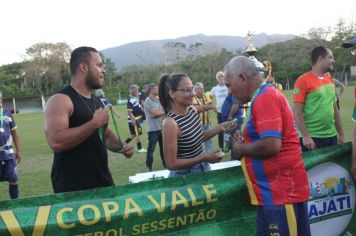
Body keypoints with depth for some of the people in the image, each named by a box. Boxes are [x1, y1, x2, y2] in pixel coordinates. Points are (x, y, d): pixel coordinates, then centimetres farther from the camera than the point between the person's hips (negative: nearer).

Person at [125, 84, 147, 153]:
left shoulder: (135, 98, 12)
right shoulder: (130, 99, -17)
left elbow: (139, 107, 22)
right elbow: (129, 111, -21)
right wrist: (132, 119, -25)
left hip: (137, 119, 9)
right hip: (133, 119, -9)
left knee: (134, 134, 16)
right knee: (138, 133, -2)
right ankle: (139, 148, 7)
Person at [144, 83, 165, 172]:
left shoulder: (158, 100, 12)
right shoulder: (148, 101, -11)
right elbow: (155, 113, -19)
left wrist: (159, 113, -14)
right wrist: (164, 112, -2)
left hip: (162, 128, 7)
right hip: (153, 129, -7)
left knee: (163, 147, 15)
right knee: (151, 148, 0)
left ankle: (165, 163, 28)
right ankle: (148, 166, 10)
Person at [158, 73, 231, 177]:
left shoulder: (192, 110, -5)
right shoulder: (170, 123, -25)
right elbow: (171, 164, -23)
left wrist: (219, 128, -3)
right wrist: (204, 157, -24)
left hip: (203, 168, 7)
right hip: (184, 175, -7)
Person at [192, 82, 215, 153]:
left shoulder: (206, 96, 10)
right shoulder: (192, 98, -10)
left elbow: (212, 106, 1)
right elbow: (197, 109, -22)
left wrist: (202, 107, -13)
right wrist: (207, 106, -9)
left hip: (207, 122, 6)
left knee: (208, 139, 12)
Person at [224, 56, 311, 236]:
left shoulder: (264, 98, -18)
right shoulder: (264, 96, 14)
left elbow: (271, 145, -27)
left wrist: (242, 149, -10)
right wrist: (245, 143, 7)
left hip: (281, 191, -10)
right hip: (273, 190, 10)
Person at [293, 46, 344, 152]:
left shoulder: (330, 80, 12)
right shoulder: (303, 81, -9)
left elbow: (335, 109, 18)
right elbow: (297, 112, -13)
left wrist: (341, 134, 16)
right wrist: (305, 136, -18)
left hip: (331, 137, 7)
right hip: (312, 138, -7)